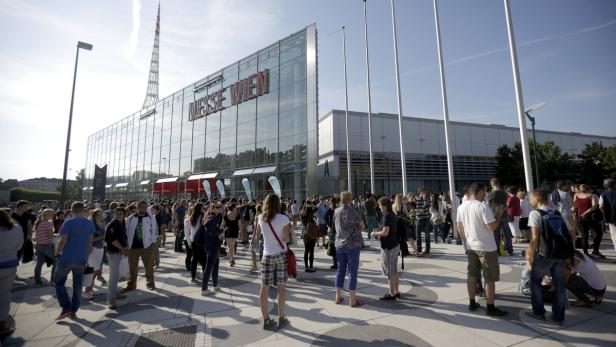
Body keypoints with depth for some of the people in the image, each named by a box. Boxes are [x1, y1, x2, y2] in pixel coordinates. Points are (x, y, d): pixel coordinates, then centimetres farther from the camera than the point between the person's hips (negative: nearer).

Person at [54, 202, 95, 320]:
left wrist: (57, 254, 3)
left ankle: (66, 307, 5)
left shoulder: (68, 223, -11)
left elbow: (63, 241, -13)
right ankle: (73, 311, 19)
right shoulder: (90, 223, 1)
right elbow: (90, 241, 5)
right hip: (81, 259, 3)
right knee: (77, 286, 13)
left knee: (59, 283, 14)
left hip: (66, 258, -3)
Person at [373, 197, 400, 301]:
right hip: (395, 245, 9)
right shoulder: (393, 214, 10)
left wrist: (376, 233, -8)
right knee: (395, 270, 17)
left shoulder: (387, 216, -18)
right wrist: (380, 233, 13)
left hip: (388, 247, -9)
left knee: (390, 272, 1)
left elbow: (385, 232, -24)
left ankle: (392, 294, 10)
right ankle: (397, 292, 26)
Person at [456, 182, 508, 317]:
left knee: (472, 275, 15)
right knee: (490, 278, 6)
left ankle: (472, 303, 25)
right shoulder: (482, 207, -19)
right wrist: (499, 214, -5)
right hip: (486, 248, -6)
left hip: (471, 247, 6)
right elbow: (493, 227, -20)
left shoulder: (461, 207, 2)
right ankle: (491, 308, 14)